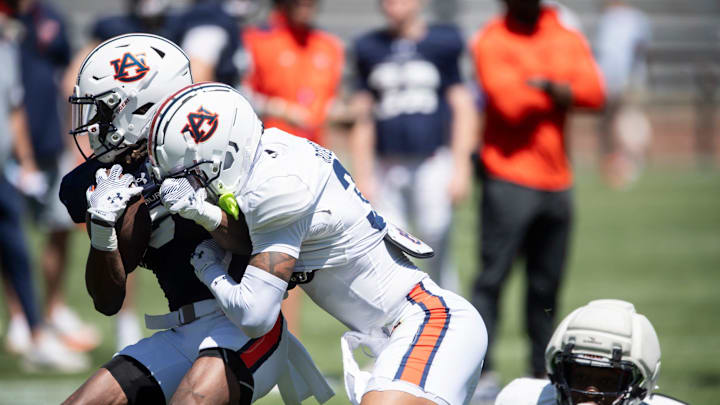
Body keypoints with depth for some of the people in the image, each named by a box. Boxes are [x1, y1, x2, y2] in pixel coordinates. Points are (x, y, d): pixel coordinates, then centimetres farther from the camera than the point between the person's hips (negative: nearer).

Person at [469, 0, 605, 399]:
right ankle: (482, 370, -10)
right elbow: (511, 103, -17)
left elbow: (594, 93, -2)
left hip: (556, 181, 5)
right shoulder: (491, 41, -5)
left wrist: (550, 87, -16)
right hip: (509, 176, -5)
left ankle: (542, 372, 17)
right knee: (493, 276, -10)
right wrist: (565, 91, -5)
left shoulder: (568, 39, 11)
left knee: (547, 283, 9)